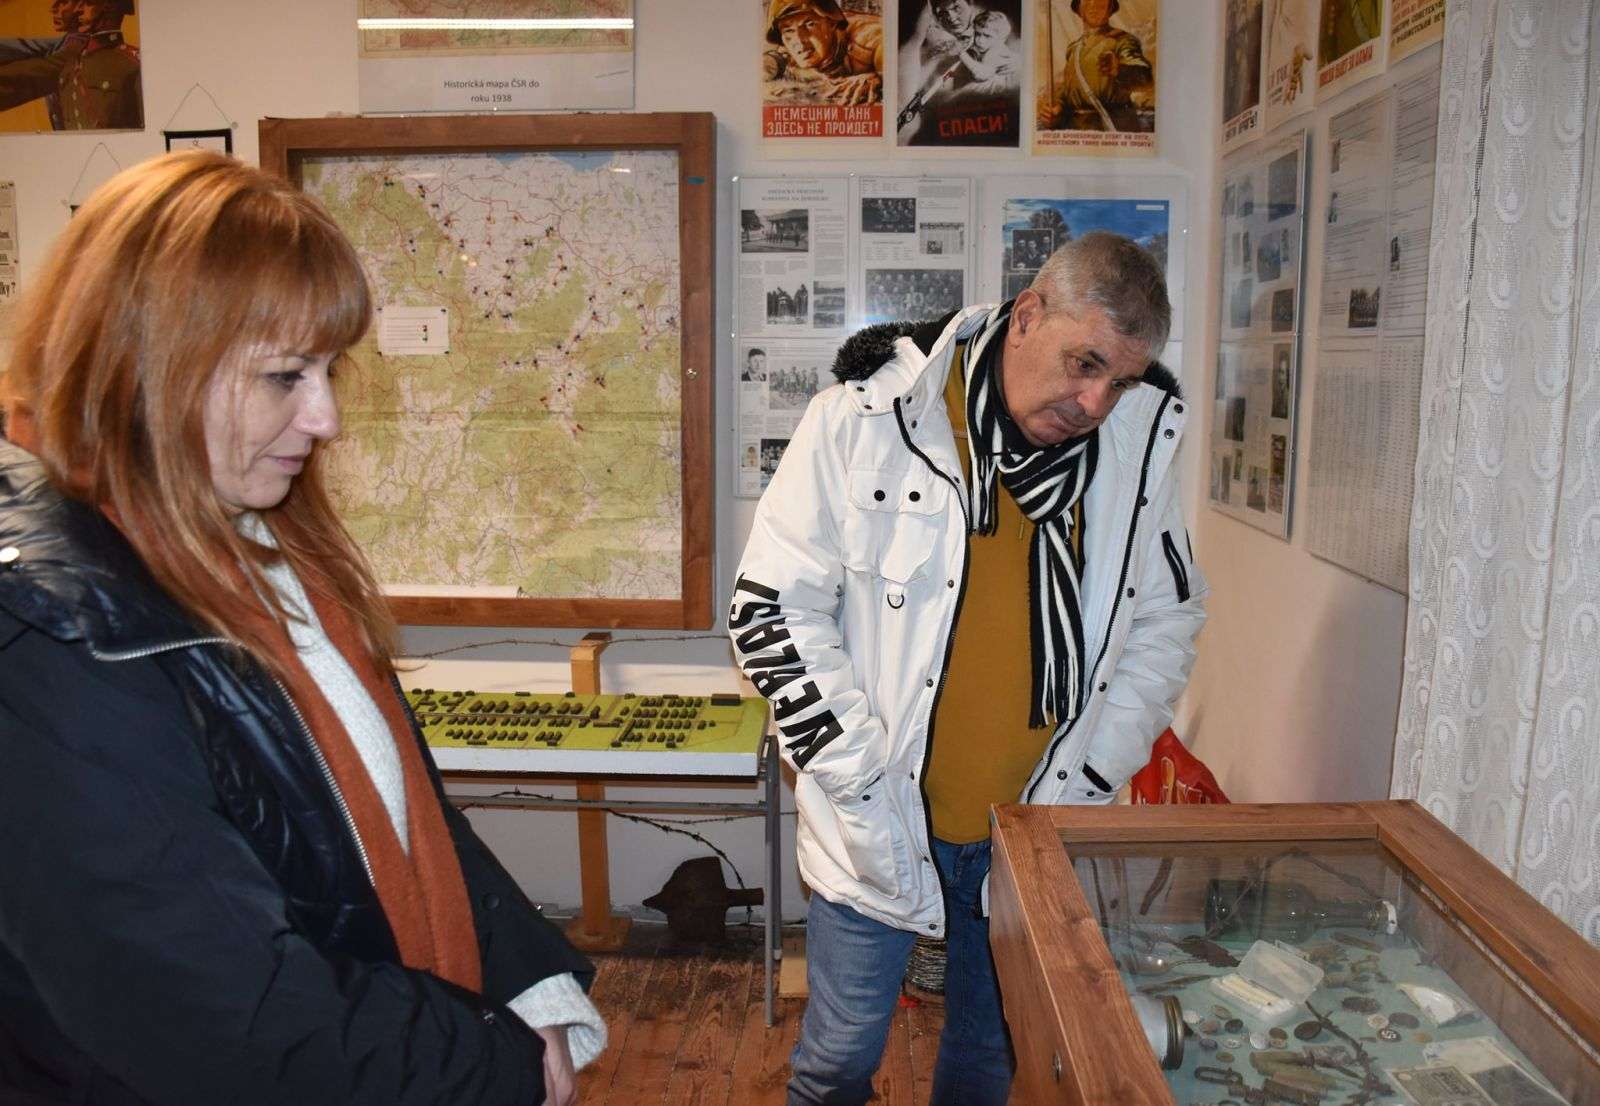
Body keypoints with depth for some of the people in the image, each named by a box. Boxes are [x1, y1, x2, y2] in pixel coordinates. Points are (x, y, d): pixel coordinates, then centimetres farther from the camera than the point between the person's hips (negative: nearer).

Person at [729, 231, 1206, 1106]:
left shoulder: (1141, 440, -4)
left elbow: (1167, 617, 7)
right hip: (880, 825, -3)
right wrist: (863, 783, -14)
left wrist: (1094, 777, -1)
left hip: (1035, 823, 3)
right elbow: (771, 612, -11)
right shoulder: (864, 418, -15)